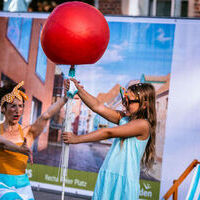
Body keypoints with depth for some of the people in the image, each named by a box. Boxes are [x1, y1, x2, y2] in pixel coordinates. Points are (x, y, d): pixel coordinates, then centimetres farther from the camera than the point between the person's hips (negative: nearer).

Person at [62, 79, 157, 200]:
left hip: (124, 180, -7)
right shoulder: (124, 117, 11)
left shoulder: (143, 124, -13)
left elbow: (108, 133, -13)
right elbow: (98, 107, 7)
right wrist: (79, 89, -2)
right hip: (107, 176, 7)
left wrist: (77, 139, -10)